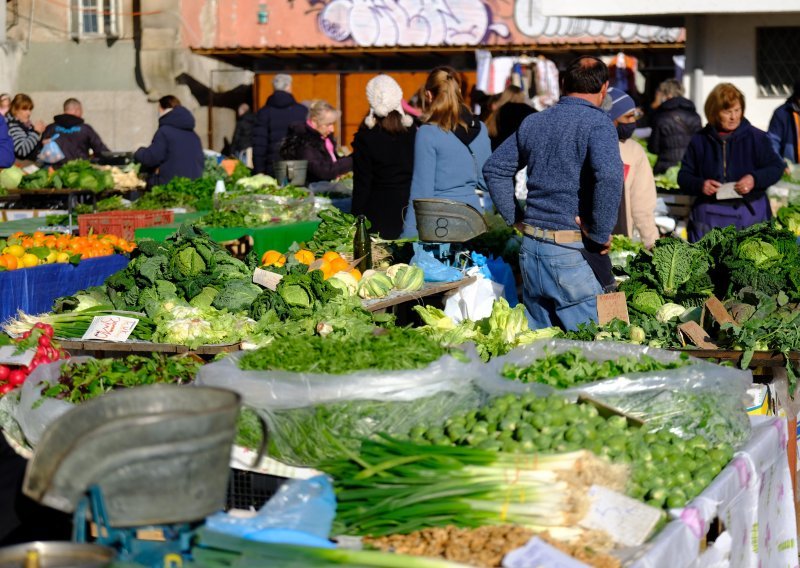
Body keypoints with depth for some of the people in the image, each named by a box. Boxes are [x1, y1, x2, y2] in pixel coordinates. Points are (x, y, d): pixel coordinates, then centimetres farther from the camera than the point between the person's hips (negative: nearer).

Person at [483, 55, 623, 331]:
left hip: (530, 247, 7)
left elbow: (494, 168, 19)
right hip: (572, 251, -7)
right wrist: (600, 234, -15)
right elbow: (609, 176, -25)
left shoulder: (533, 122, 12)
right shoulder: (597, 123, -9)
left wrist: (516, 218, 17)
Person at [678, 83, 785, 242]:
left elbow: (776, 167, 3)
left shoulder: (756, 137, 0)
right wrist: (699, 184, -13)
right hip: (710, 215, 1)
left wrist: (755, 179, -15)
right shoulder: (700, 140, 4)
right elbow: (684, 175, 8)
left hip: (750, 212, -1)